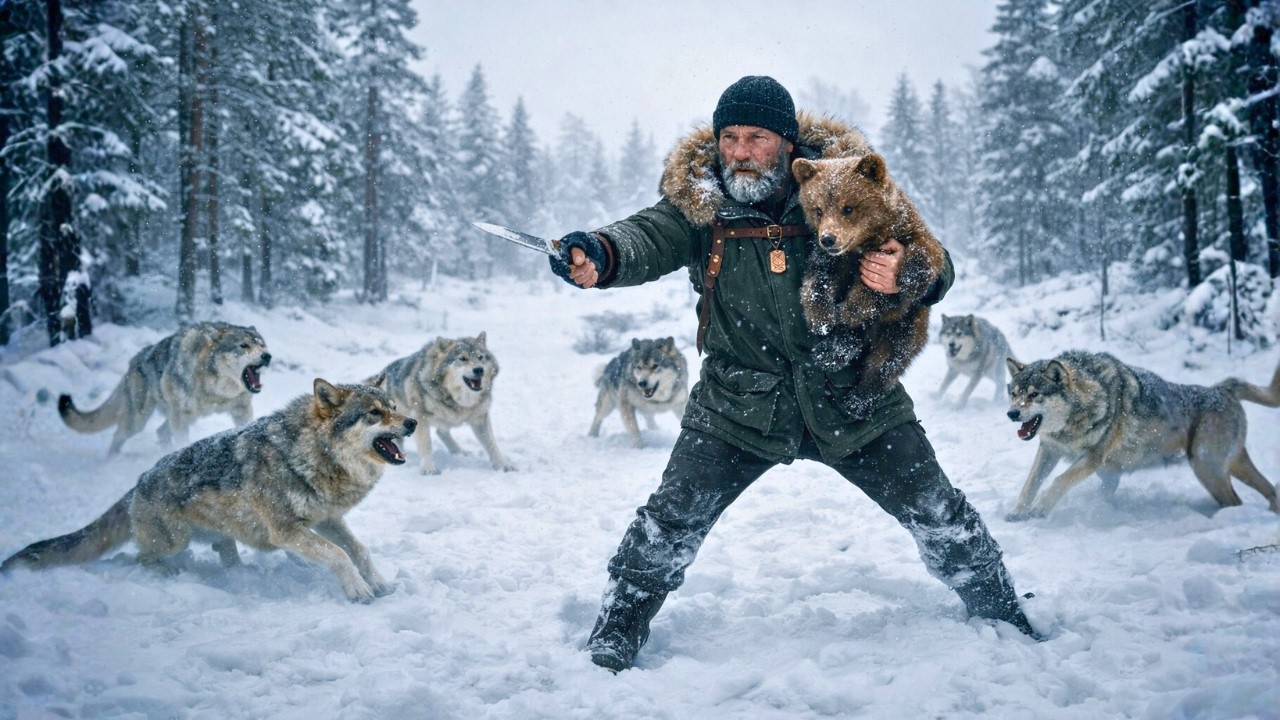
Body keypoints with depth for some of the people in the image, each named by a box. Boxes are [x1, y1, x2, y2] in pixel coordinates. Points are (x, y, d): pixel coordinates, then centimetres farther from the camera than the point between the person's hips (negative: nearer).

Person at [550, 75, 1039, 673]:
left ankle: (1002, 620, 32)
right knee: (671, 522, -7)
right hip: (738, 401, 0)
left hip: (852, 395, 1)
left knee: (941, 517, 8)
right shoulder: (698, 201, -7)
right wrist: (601, 256, -49)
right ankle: (613, 640, 14)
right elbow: (649, 236, -26)